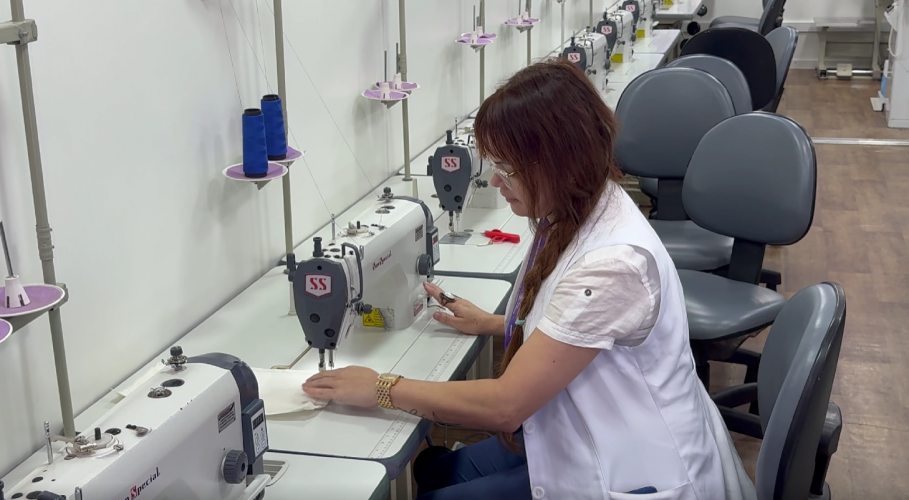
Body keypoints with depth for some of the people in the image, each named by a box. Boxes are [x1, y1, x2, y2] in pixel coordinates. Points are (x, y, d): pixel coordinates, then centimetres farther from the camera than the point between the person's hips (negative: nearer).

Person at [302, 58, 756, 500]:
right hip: (589, 438, 8)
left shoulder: (612, 263, -30)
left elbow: (505, 405, -26)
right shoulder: (574, 217, -3)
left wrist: (381, 389, -17)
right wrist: (490, 324, 12)